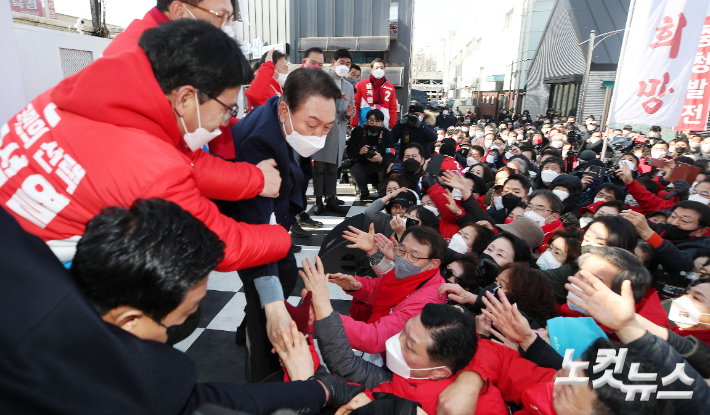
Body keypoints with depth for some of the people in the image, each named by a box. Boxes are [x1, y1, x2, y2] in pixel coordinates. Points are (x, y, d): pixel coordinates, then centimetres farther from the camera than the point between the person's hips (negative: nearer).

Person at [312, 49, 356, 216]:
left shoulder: (349, 86, 23)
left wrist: (348, 114, 0)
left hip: (339, 131, 5)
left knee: (333, 167, 7)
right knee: (319, 166, -5)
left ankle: (331, 200, 12)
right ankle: (318, 201, 3)